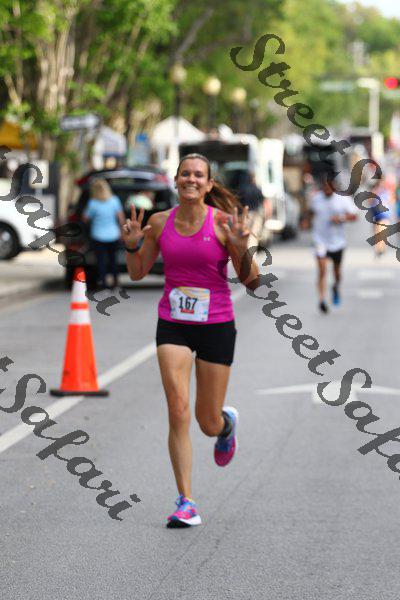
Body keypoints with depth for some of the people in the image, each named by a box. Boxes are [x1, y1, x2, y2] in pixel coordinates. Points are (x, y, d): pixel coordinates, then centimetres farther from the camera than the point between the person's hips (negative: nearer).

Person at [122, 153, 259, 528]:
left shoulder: (222, 222, -8)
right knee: (178, 411, -14)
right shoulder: (160, 222, 1)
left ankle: (228, 423, 46)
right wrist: (131, 245, -6)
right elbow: (138, 273, 12)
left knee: (208, 423, 7)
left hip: (216, 325, -2)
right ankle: (186, 502, -8)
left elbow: (249, 280, -6)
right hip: (172, 325, 2)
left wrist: (241, 248, -24)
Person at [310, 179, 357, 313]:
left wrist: (341, 218, -21)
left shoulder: (343, 199, -7)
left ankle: (336, 287, 48)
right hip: (320, 240, 0)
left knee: (337, 269, 17)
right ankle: (322, 300, -13)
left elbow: (354, 216, -5)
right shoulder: (316, 198, 0)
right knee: (322, 270, -14)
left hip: (337, 241, 0)